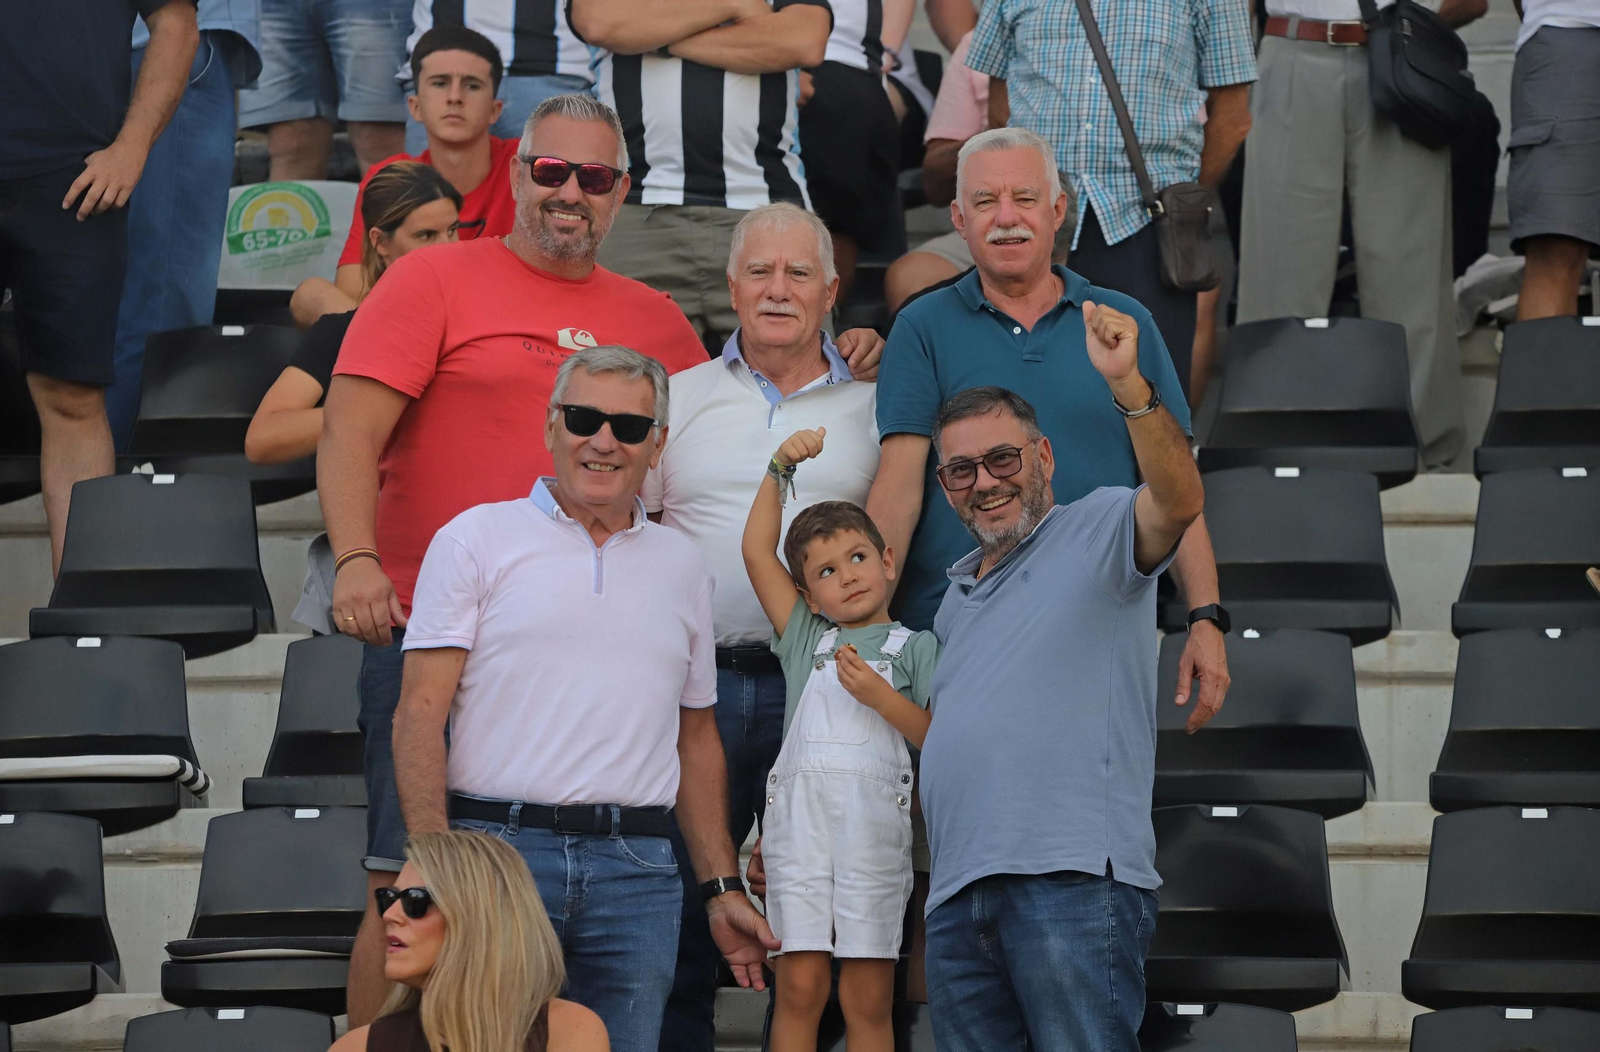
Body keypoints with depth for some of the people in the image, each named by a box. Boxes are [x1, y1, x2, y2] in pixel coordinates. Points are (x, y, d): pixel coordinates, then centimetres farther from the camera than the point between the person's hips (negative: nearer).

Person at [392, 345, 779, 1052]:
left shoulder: (681, 564, 18)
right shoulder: (477, 538, 5)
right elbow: (421, 710, -2)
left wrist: (722, 888, 15)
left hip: (637, 868, 3)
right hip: (498, 846, -3)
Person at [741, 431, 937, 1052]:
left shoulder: (916, 647, 13)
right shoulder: (805, 639, 19)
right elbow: (756, 551, 17)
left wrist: (878, 695, -8)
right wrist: (780, 469, 12)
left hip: (875, 820, -2)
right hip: (799, 815, 2)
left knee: (868, 998, -3)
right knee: (800, 987, -4)